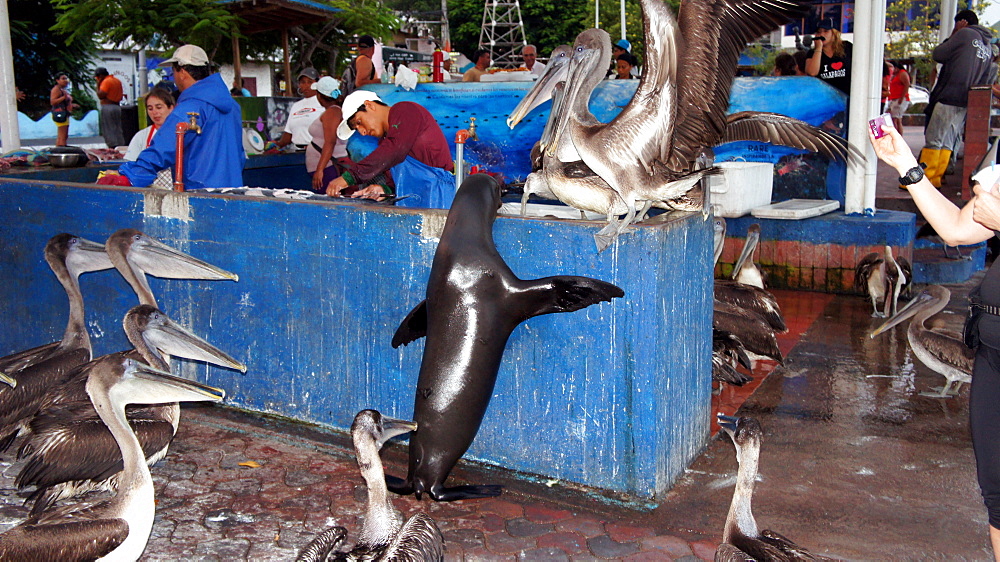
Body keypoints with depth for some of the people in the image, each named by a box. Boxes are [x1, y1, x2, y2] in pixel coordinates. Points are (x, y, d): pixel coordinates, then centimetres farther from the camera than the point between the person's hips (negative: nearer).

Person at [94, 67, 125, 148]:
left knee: (108, 129, -6)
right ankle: (120, 147, 9)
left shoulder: (106, 82, -11)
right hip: (117, 106, 8)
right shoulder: (118, 81, 15)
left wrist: (98, 85, -8)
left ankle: (112, 147, -11)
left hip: (107, 107, -8)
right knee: (118, 130, 10)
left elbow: (100, 96, -16)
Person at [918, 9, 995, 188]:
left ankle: (924, 179, -9)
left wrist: (952, 36, 11)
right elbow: (986, 81, 20)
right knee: (947, 142, 8)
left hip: (949, 98, -8)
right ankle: (935, 178, 7)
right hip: (967, 102, 8)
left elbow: (937, 55, -1)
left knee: (933, 140, -8)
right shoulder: (988, 48, 20)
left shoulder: (965, 34, -3)